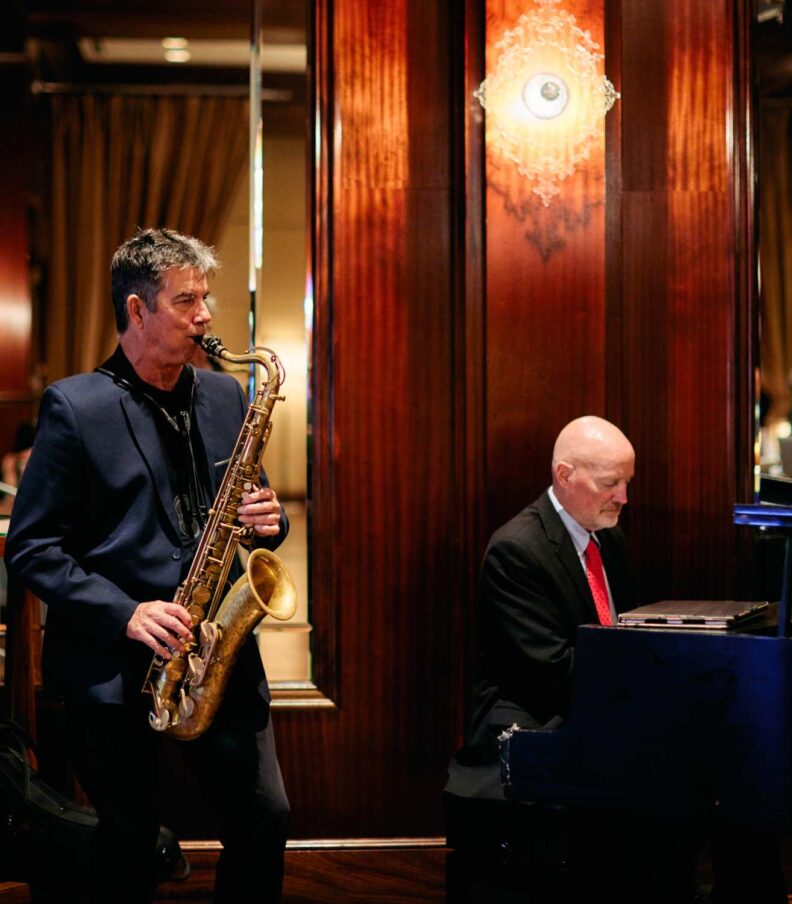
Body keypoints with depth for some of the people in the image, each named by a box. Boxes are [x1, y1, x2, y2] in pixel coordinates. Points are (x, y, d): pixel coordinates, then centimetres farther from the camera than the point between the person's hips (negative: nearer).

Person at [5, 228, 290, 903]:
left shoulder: (225, 396, 8)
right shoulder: (74, 406, -7)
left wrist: (266, 519, -5)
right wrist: (124, 613, -19)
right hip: (113, 665, -4)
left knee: (265, 820, 2)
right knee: (130, 843, 8)